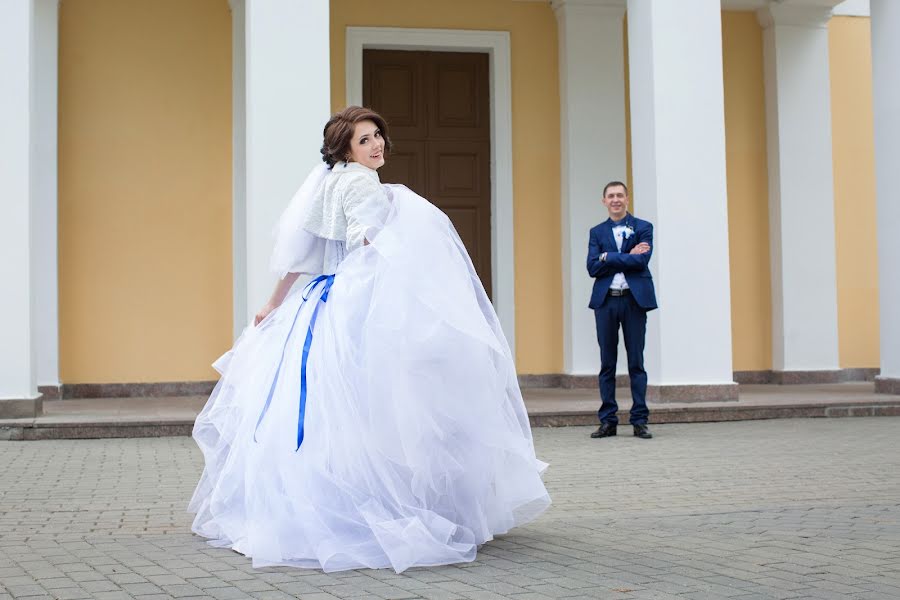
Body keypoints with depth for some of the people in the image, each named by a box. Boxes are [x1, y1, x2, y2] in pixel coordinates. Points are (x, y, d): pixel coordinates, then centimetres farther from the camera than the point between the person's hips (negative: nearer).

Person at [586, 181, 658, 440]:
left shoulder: (643, 228, 5)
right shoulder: (597, 232, 12)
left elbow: (642, 260, -12)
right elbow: (592, 267, -2)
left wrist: (608, 257, -9)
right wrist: (628, 256, -9)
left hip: (634, 300, -2)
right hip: (606, 301, 2)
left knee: (636, 362, 1)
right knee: (607, 363, 4)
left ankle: (640, 420, 6)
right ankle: (608, 421, 9)